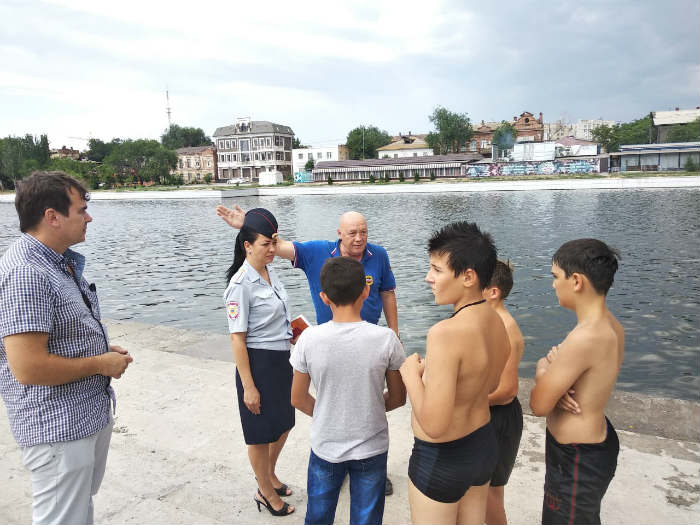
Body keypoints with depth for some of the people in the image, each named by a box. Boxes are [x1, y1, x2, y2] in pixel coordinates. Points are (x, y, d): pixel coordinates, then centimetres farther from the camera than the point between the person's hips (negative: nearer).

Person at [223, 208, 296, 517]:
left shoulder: (270, 274, 3)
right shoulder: (240, 285, -20)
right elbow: (237, 339, -19)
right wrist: (248, 386, -18)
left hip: (281, 360, 8)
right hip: (258, 363, -8)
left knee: (283, 425, 22)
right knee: (261, 433, 12)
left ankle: (269, 476, 48)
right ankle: (265, 492, 35)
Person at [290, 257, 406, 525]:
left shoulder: (309, 339, -17)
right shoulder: (386, 338, -18)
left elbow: (298, 399, -5)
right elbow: (398, 398, -5)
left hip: (325, 448, 1)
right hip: (371, 450, 0)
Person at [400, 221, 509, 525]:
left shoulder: (445, 333, -33)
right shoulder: (497, 322, -6)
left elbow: (435, 425, -32)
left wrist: (411, 374, -18)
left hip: (441, 457, -7)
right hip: (484, 444, 7)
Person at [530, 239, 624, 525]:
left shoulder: (585, 337, -33)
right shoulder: (611, 325, -3)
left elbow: (539, 405, -26)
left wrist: (543, 367, -7)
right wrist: (553, 365, -17)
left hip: (577, 459, -9)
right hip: (599, 440, 9)